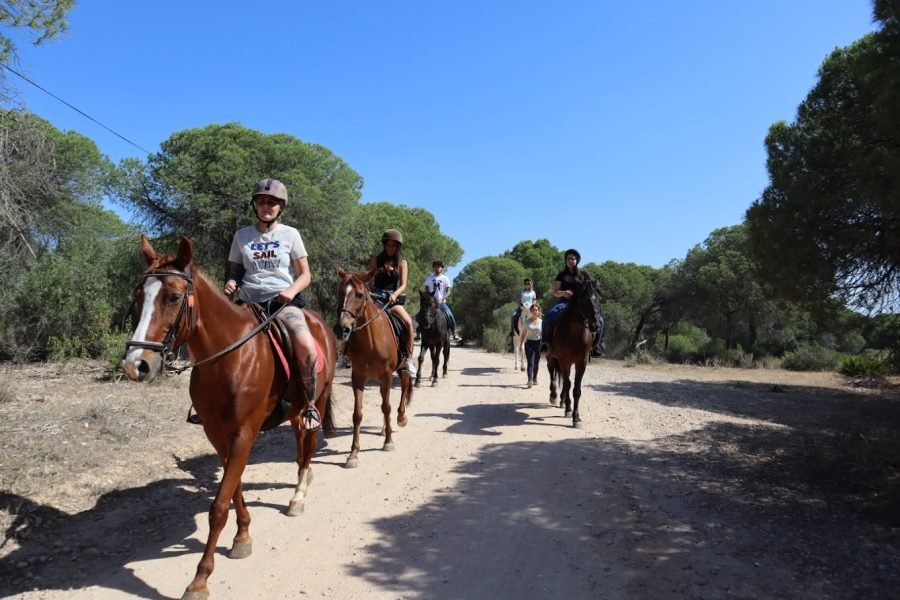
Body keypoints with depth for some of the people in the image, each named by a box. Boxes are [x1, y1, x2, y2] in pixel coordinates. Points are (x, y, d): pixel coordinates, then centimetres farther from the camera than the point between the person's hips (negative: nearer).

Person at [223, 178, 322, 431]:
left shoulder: (290, 234, 5)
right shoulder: (242, 235, 10)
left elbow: (305, 275, 5)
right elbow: (236, 272, 16)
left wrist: (292, 290, -15)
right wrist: (232, 282, -7)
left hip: (283, 301, -3)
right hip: (249, 302, 3)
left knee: (306, 347, -31)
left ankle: (311, 406, -11)